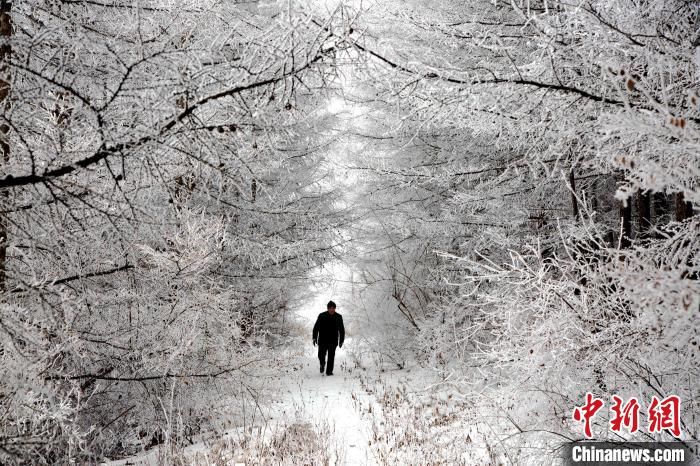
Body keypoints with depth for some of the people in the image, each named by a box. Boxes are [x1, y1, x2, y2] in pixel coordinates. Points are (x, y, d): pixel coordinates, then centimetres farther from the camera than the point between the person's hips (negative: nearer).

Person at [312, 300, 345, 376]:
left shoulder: (338, 317, 4)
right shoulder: (321, 316, 1)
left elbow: (341, 330, 10)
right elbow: (316, 327, 1)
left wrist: (341, 341, 7)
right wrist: (314, 338, -7)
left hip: (333, 341, 0)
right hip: (322, 340, 0)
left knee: (331, 356, -5)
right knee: (321, 355, -4)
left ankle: (329, 371, 1)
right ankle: (322, 364, 27)